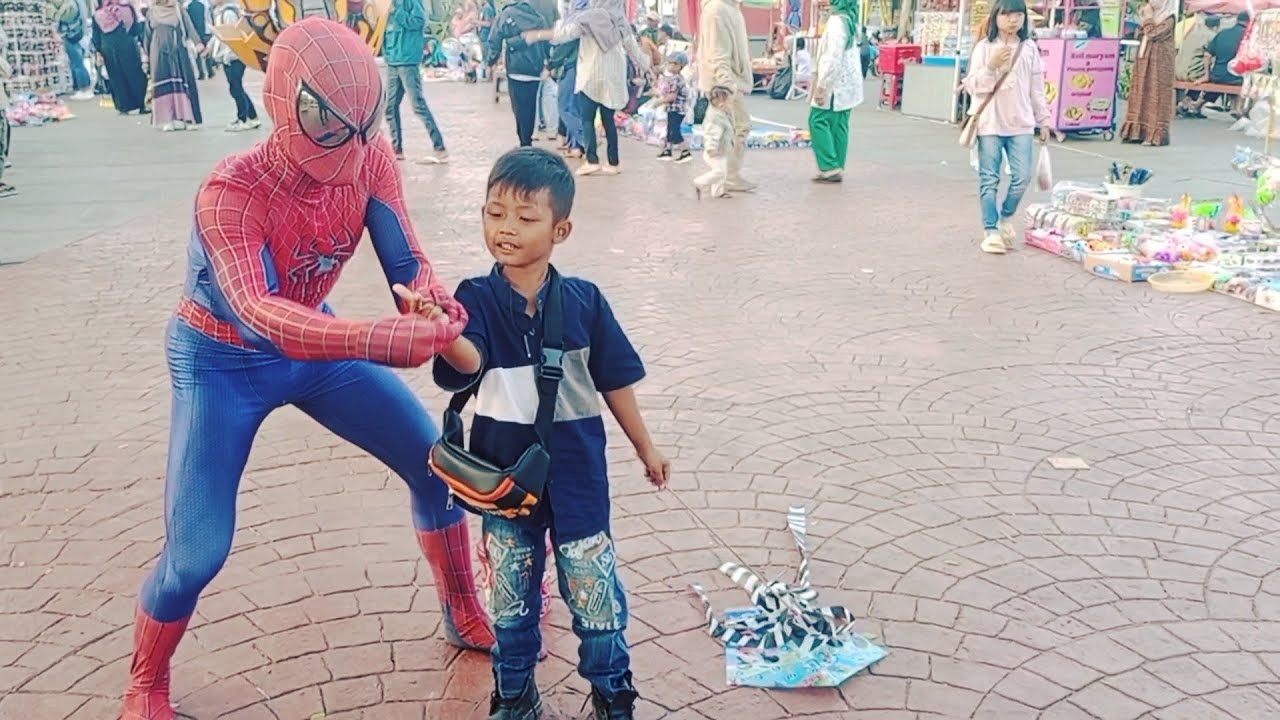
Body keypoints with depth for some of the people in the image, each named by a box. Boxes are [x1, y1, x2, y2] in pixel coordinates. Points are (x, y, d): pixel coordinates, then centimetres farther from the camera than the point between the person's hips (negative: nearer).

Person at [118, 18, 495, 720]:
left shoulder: (369, 158, -19)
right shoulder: (232, 190, -33)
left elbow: (407, 261, -21)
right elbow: (254, 314, -48)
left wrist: (431, 302, -46)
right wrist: (380, 338, -62)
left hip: (313, 343, 5)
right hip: (224, 361, -5)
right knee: (196, 552, -10)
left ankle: (464, 615, 27)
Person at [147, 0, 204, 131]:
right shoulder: (151, 13, 9)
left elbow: (189, 26, -8)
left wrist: (197, 43, -24)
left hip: (178, 52, -2)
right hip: (160, 53, 2)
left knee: (181, 83, -3)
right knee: (164, 85, -1)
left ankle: (183, 118, 3)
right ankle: (168, 120, -1)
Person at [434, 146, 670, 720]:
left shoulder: (582, 301, -8)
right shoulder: (477, 299, -10)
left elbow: (615, 379, 2)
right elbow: (468, 361, -30)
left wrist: (645, 447, 9)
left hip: (574, 468, 0)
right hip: (505, 469, 1)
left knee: (594, 589, 9)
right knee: (510, 595, 16)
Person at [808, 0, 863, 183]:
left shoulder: (837, 21, -17)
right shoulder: (850, 20, 12)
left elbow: (833, 58, -23)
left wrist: (821, 86, -21)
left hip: (835, 83, -9)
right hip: (847, 83, 9)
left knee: (818, 121, -3)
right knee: (839, 124, 9)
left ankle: (830, 167, -5)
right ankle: (837, 169, 10)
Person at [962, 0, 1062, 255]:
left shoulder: (1030, 49, 8)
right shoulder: (984, 47, -1)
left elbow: (1037, 89, 12)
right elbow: (972, 86, -5)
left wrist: (1044, 119, 12)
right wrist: (991, 66, -19)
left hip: (1021, 123, 2)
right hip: (990, 123, -2)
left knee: (1023, 176, -3)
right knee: (989, 179, 0)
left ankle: (1006, 217, 23)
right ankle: (991, 231, 7)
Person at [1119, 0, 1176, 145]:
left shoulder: (1169, 20, -11)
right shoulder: (1152, 16, 15)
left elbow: (1152, 34, -22)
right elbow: (1140, 36, 12)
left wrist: (1148, 17, -12)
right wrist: (1144, 18, 1)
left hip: (1159, 63, -8)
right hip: (1144, 61, 8)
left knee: (1155, 95, -8)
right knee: (1141, 93, 8)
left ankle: (1155, 134, -7)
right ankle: (1138, 131, 13)